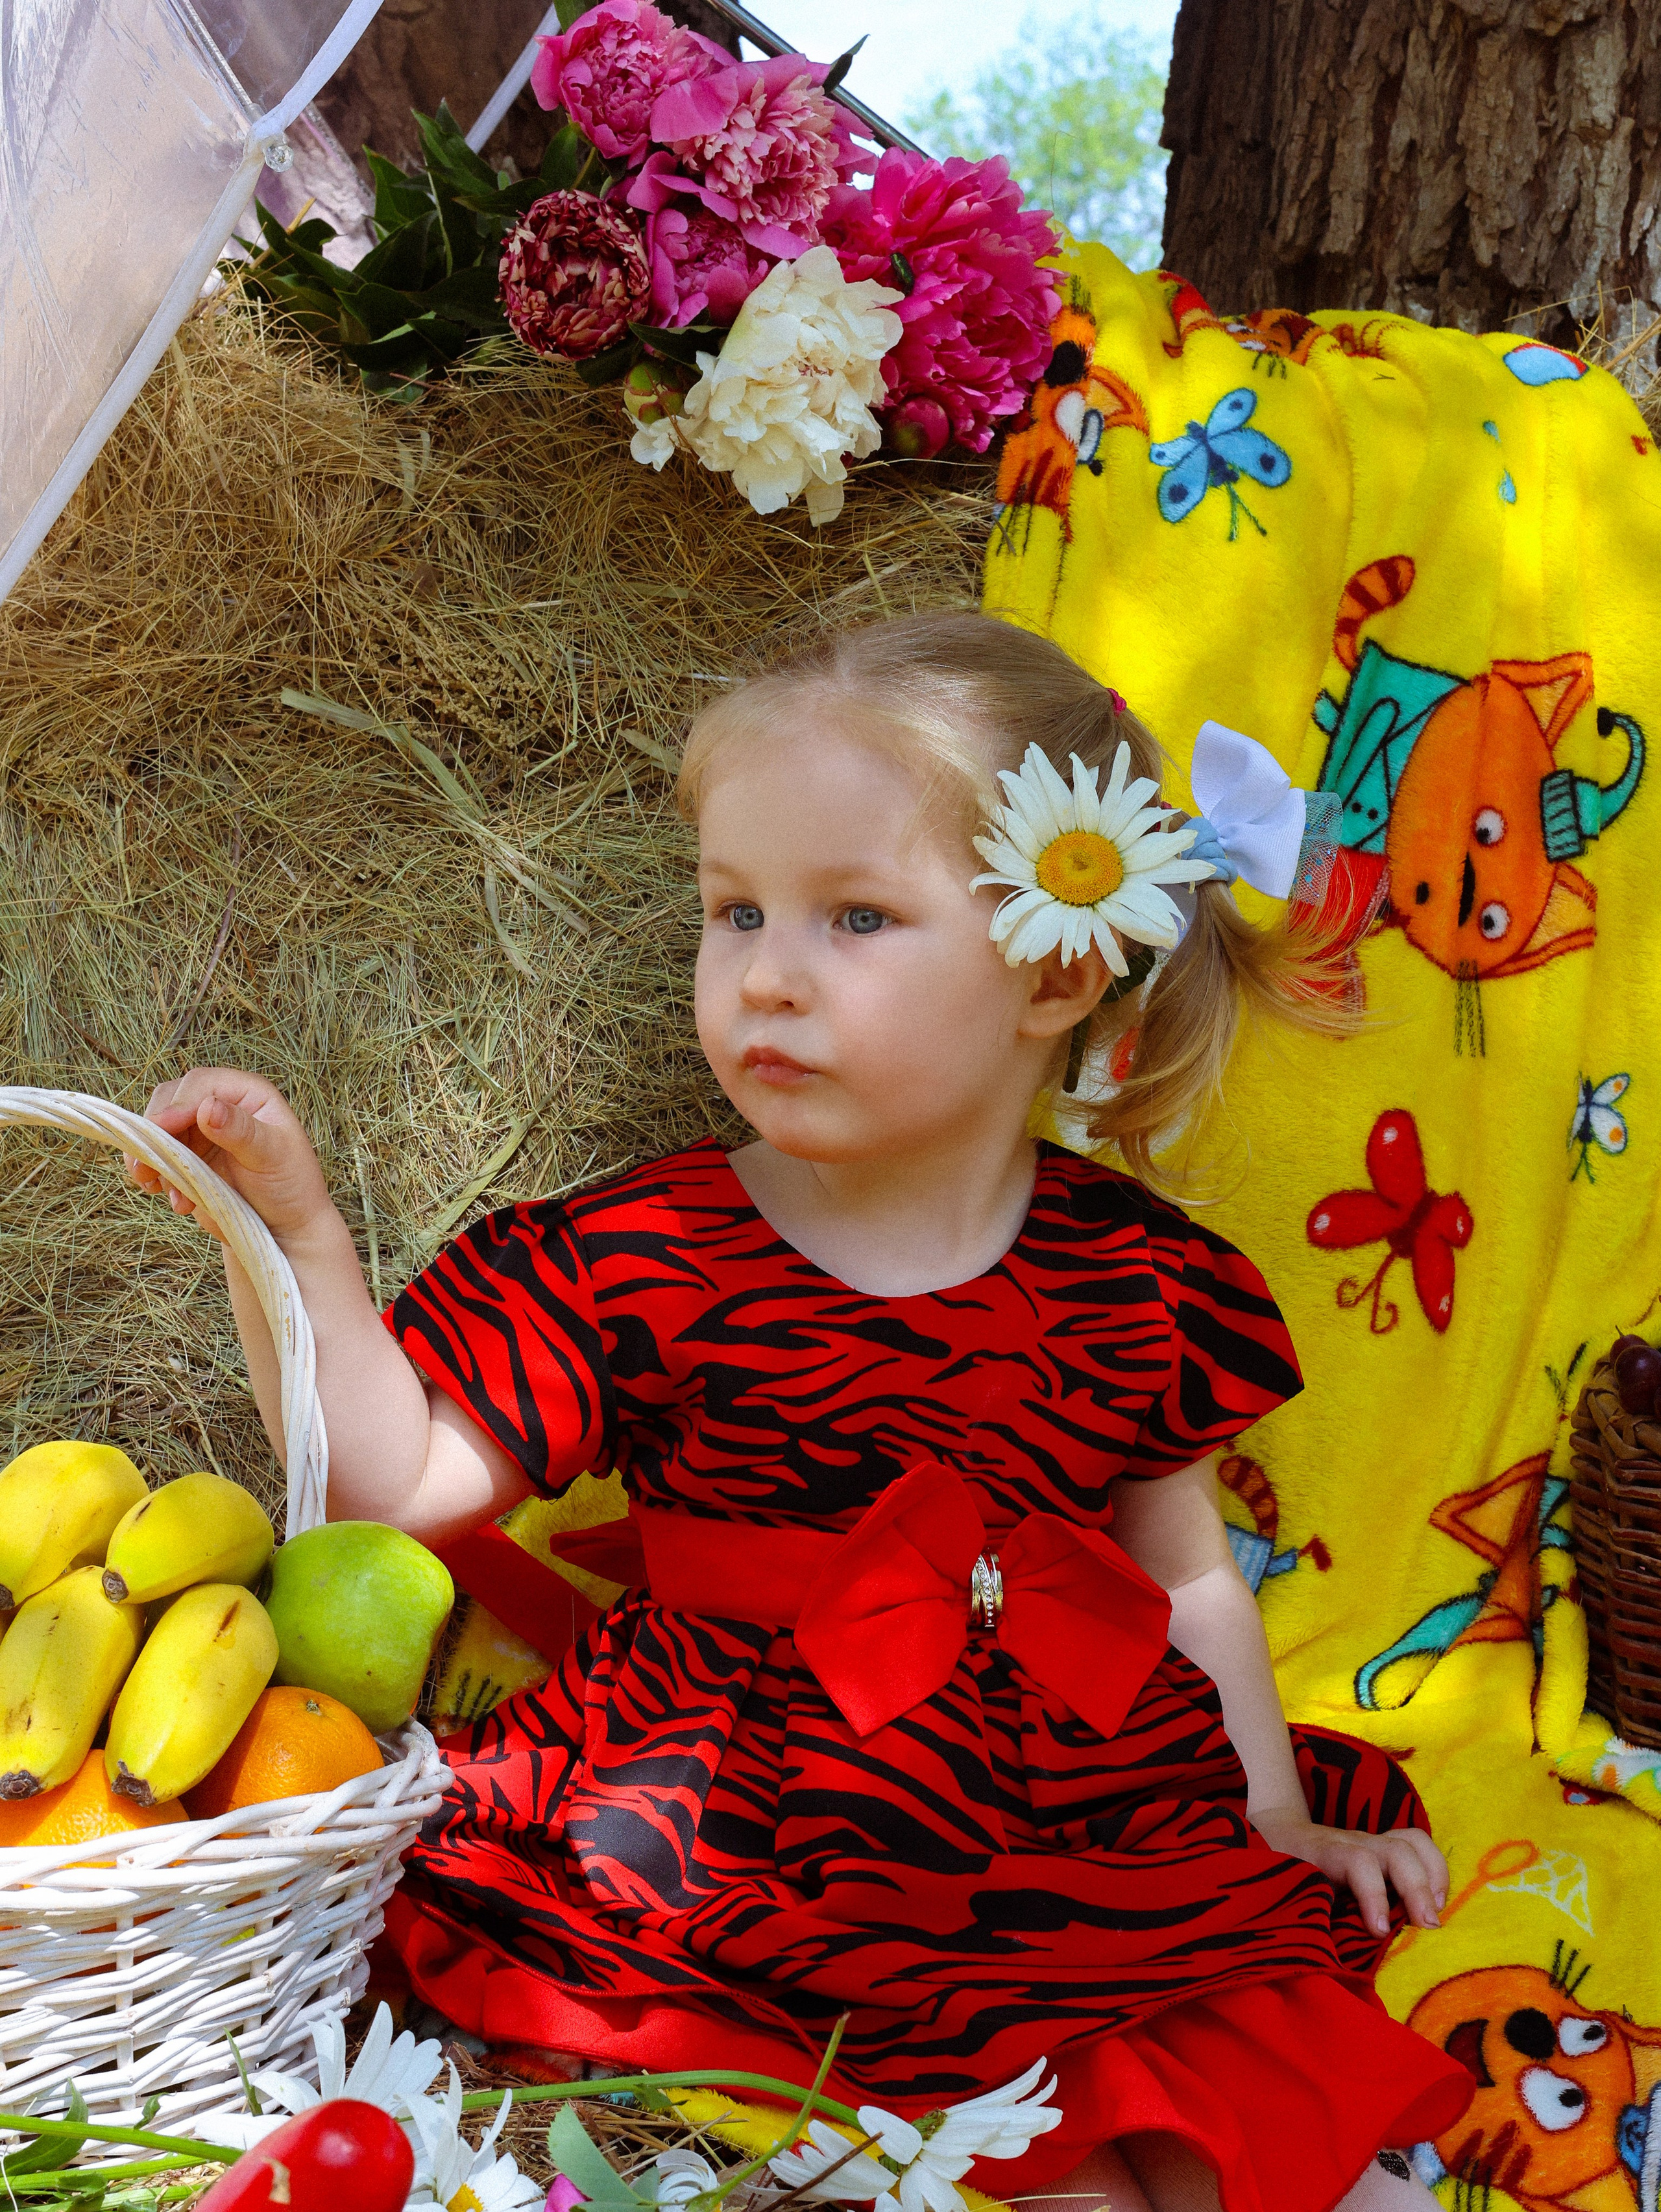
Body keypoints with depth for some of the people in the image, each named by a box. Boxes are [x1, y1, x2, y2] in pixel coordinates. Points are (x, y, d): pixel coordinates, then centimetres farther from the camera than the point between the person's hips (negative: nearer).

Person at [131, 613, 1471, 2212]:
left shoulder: (1137, 1283, 1)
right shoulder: (641, 1268, -5)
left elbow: (1188, 1575, 12)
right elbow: (393, 1481, -8)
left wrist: (1279, 1826, 9)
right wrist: (294, 1234, -18)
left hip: (1084, 1825, 2)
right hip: (743, 1834, -2)